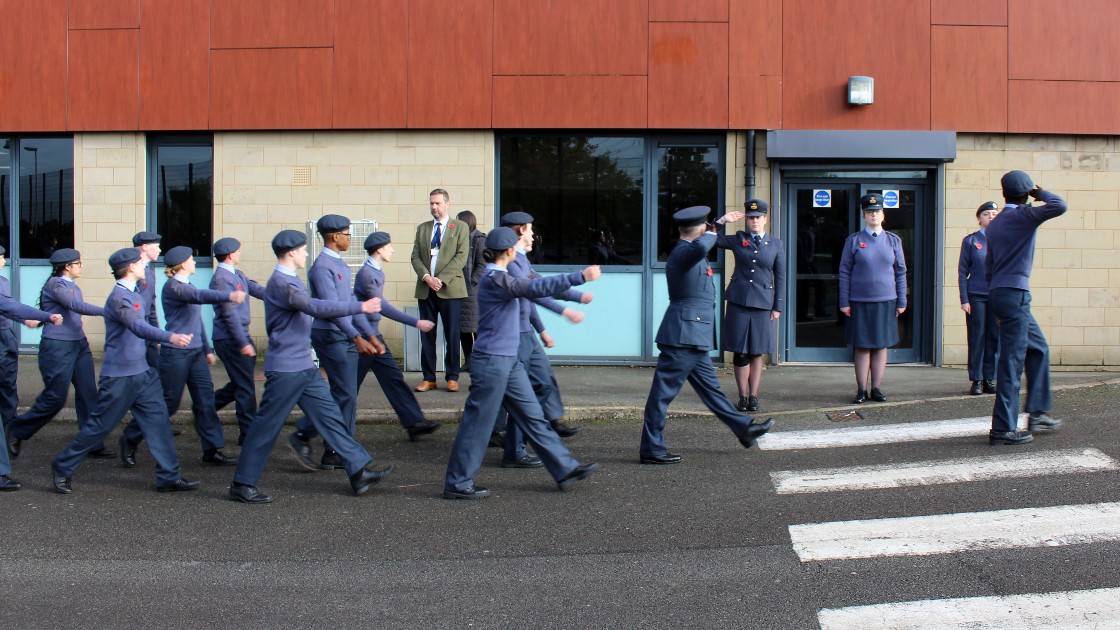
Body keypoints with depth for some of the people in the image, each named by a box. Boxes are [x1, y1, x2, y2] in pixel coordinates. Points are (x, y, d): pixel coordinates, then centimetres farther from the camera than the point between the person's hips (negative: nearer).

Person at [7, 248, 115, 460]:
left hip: (79, 345, 8)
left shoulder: (73, 286, 12)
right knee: (55, 398, -1)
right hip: (57, 347, -8)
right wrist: (107, 311, -30)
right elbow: (76, 306, -25)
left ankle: (94, 446, 6)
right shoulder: (54, 284, -12)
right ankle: (17, 430, 21)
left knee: (88, 395, 3)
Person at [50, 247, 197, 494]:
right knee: (100, 426, 2)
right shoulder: (118, 297, -19)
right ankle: (62, 468, 19)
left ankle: (169, 477, 5)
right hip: (119, 376, -9)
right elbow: (137, 326, -36)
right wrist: (170, 337, -50)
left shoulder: (134, 294, 11)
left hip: (142, 373, 9)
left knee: (158, 420, 2)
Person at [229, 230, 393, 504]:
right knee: (267, 426, -1)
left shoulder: (291, 280, 15)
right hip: (286, 369, -10)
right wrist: (360, 307, -24)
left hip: (304, 367, 10)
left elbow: (311, 309, 20)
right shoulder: (281, 283, -17)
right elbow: (315, 307, -26)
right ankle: (242, 484, 10)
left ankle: (359, 472, 9)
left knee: (331, 417, 7)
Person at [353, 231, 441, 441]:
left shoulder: (377, 272, 11)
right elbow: (382, 307, -22)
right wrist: (416, 322, -23)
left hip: (374, 335, 9)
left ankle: (414, 423, 3)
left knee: (393, 378, 5)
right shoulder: (366, 273, -18)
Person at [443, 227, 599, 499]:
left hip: (508, 360, 10)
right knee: (478, 422, -1)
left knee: (533, 417, 11)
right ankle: (457, 483, 9)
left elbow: (530, 287, 27)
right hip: (492, 361, -10)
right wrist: (580, 276, -29)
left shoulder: (498, 277, 13)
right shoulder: (495, 279, -18)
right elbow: (535, 287, -28)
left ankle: (565, 469, 16)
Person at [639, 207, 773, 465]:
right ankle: (651, 450, 0)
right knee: (664, 391, -5)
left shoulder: (685, 251, 14)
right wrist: (711, 232, -20)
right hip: (684, 335, -11)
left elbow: (702, 245, 39)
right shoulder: (683, 252, -17)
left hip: (692, 337, 11)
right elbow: (701, 247, -41)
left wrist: (719, 223, 45)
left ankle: (744, 428, 31)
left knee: (709, 386, 19)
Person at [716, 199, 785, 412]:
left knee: (757, 352, 5)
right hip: (738, 301, 0)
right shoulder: (737, 239, 6)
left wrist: (777, 307, 2)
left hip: (763, 303, 0)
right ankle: (743, 396, 9)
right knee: (740, 352, 1)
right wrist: (723, 221, -7)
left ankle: (753, 396, 11)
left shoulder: (776, 244, 6)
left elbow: (780, 277, 6)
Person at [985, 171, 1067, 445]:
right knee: (1012, 362, -7)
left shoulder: (995, 224, 16)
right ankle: (1002, 428, -5)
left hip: (998, 294, 9)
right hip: (1015, 294, -9)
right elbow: (1059, 206, -23)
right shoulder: (1024, 216, -9)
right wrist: (1041, 194, -3)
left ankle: (1037, 413, 19)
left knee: (1038, 349, 19)